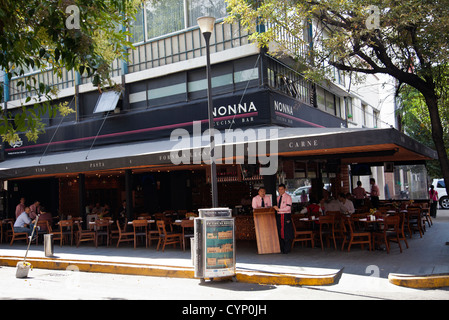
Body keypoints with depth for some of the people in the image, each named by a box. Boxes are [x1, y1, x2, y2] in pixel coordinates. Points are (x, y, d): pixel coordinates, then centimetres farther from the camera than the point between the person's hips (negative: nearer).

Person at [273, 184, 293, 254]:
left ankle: (287, 249, 1)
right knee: (279, 232, 6)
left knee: (286, 232, -6)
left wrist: (278, 209, -17)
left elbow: (288, 208, -15)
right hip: (279, 216, 7)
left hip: (286, 216, -7)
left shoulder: (288, 197, -5)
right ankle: (281, 248, 14)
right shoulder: (278, 198, 16)